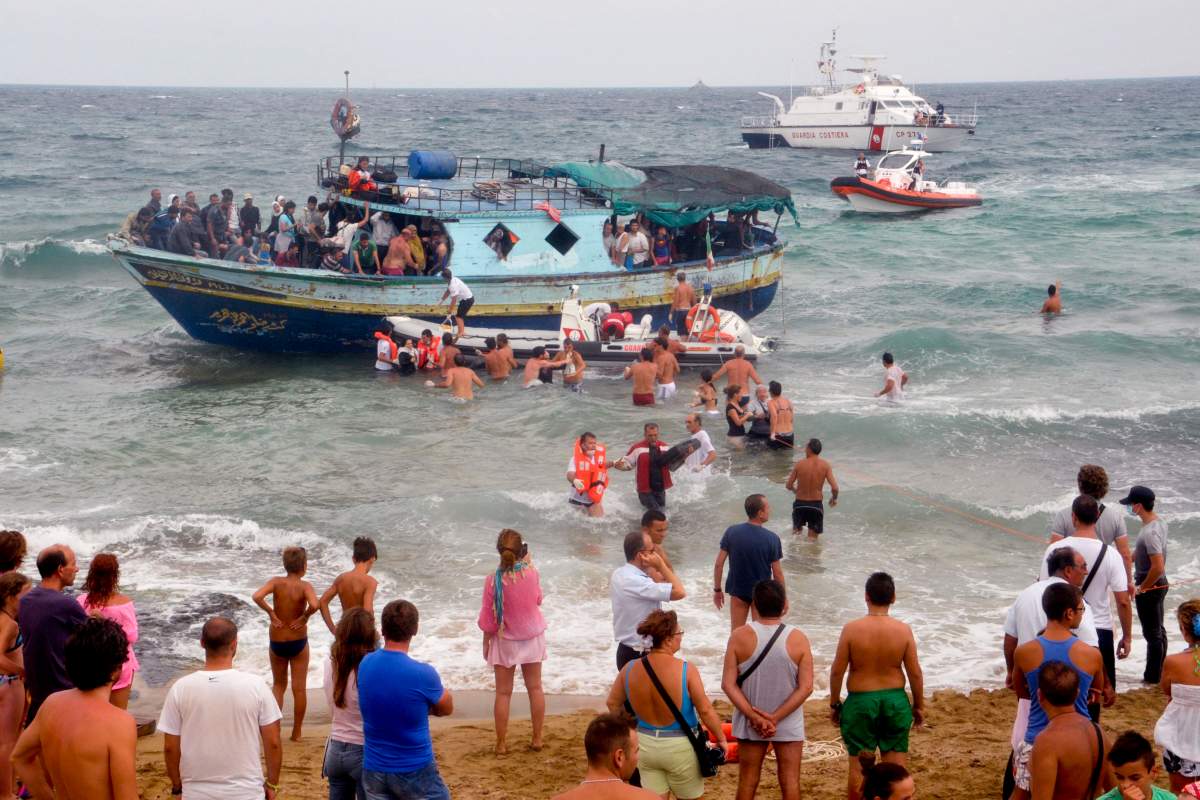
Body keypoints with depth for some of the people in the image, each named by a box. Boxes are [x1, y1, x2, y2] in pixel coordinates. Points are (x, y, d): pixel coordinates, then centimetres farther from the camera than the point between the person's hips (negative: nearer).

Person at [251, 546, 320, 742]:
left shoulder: (277, 582, -10)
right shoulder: (304, 586, -15)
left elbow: (257, 596, -26)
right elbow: (314, 605, -34)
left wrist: (271, 613, -13)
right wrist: (305, 617, -15)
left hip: (277, 642, 2)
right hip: (298, 642, -2)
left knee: (278, 685, 20)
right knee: (299, 688, 11)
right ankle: (296, 732, 17)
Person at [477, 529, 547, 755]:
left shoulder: (493, 580, -21)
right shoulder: (531, 572, -16)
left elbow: (488, 617, -12)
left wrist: (486, 642, 4)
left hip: (505, 641, -2)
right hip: (532, 636, 2)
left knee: (503, 693, 8)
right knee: (535, 688, 15)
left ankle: (501, 743, 13)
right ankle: (537, 738, 21)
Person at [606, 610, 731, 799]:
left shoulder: (630, 669, -6)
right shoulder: (685, 670, -20)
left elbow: (613, 703, 7)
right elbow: (705, 710, -15)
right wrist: (721, 738, 0)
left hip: (645, 745, 3)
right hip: (679, 747, -3)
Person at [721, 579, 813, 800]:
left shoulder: (740, 637, -12)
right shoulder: (798, 639, -11)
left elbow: (728, 684, -13)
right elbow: (806, 687, -13)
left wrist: (754, 717, -13)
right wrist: (776, 717, -13)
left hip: (750, 722, 1)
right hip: (789, 725, 0)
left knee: (747, 782, 12)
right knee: (790, 782, 8)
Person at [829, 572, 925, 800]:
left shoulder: (852, 629, -13)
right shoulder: (903, 630, -9)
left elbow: (837, 671, -8)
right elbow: (915, 673, -4)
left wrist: (834, 703, 6)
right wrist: (918, 705, 10)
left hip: (860, 701, -1)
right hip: (895, 701, 2)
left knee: (858, 765, 9)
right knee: (896, 765, 11)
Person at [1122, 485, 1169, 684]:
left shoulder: (1150, 532, -27)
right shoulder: (1159, 523, 3)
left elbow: (1158, 567, -30)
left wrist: (1141, 588, -19)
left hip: (1149, 587, -10)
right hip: (1159, 584, 10)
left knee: (1152, 634, 0)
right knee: (1158, 631, 19)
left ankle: (1152, 679, 9)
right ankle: (1158, 675, 31)